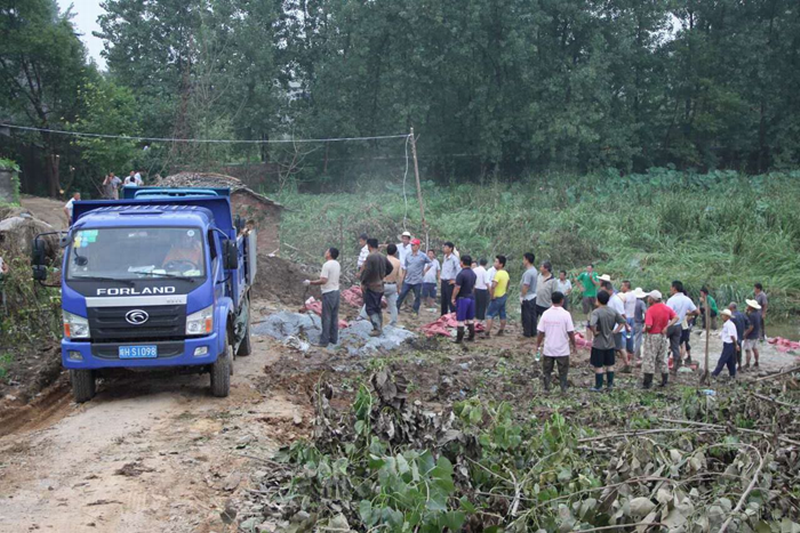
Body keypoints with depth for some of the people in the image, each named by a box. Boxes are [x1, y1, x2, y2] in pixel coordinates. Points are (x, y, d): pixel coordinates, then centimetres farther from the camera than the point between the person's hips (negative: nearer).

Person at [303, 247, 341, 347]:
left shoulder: (326, 265, -19)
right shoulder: (337, 264, 8)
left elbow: (323, 281, -24)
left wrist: (310, 282, -18)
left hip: (328, 293, -8)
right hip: (336, 292, 8)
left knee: (326, 317, -3)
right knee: (334, 316, 14)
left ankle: (324, 341, 1)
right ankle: (334, 338, 20)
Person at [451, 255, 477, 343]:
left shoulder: (461, 274, -18)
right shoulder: (473, 274, 8)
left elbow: (457, 287, -18)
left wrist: (453, 298, -9)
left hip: (462, 298, -7)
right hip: (471, 297, 7)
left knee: (460, 320, -2)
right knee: (470, 319, 15)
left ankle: (459, 339, 1)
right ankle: (471, 336, 20)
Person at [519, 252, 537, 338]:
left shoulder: (528, 272, -22)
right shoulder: (534, 270, 10)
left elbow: (525, 286, -24)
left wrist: (522, 296, -16)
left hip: (527, 298, -9)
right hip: (533, 296, 9)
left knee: (526, 316, 0)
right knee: (532, 315, 13)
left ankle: (527, 332, 7)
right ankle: (533, 332, 18)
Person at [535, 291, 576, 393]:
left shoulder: (546, 314, -7)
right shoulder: (566, 314, -13)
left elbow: (541, 332, -5)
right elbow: (570, 332, -11)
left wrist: (538, 346, 7)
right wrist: (574, 346, 2)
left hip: (548, 349, 2)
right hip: (563, 350, -2)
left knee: (546, 371, 15)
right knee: (563, 371, 14)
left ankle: (547, 389, 18)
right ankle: (563, 389, 19)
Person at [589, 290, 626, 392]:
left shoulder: (596, 312, -18)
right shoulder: (613, 311, 1)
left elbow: (591, 324, -34)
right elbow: (622, 322, 4)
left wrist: (595, 332, -17)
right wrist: (615, 331, 2)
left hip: (598, 344, -5)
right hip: (610, 343, 5)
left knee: (598, 366, 5)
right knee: (610, 365, 16)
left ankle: (598, 386, 12)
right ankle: (610, 384, 22)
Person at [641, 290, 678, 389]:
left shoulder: (650, 310, -18)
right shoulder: (666, 308, 2)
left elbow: (648, 326, -25)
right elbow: (676, 317, -4)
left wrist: (644, 330, -5)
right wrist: (667, 326, -6)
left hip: (652, 336, -6)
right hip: (663, 336, 6)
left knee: (649, 359, 0)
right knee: (662, 358, 16)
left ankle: (647, 382, 0)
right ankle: (665, 381, 20)